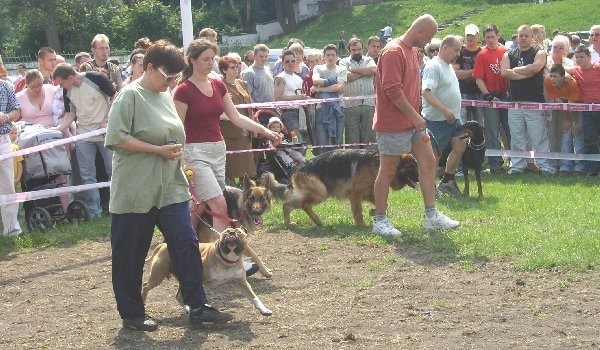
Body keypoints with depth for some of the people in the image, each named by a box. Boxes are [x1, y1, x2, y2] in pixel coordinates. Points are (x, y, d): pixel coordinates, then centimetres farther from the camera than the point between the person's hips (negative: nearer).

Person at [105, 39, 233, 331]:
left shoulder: (165, 96, 12)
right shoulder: (130, 96, -12)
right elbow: (116, 138, -20)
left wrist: (177, 155, 14)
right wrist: (159, 150, -19)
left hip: (170, 188, 7)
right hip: (136, 192, -7)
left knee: (186, 244, 1)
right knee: (130, 255, 4)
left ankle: (197, 307, 5)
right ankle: (131, 315, 17)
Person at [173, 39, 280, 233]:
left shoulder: (218, 85, 10)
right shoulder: (184, 91, -10)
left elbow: (236, 117, 11)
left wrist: (264, 131, 1)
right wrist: (182, 163, -16)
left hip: (218, 150, 7)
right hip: (196, 152, -7)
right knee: (220, 206, -15)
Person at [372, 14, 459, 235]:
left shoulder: (413, 51, 14)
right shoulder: (393, 51, -17)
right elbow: (392, 89, -24)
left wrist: (416, 115, 16)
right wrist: (414, 115, -20)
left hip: (413, 122, 9)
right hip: (393, 124, -9)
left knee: (429, 163, 6)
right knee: (387, 171, -1)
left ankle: (431, 216, 11)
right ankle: (380, 221, 8)